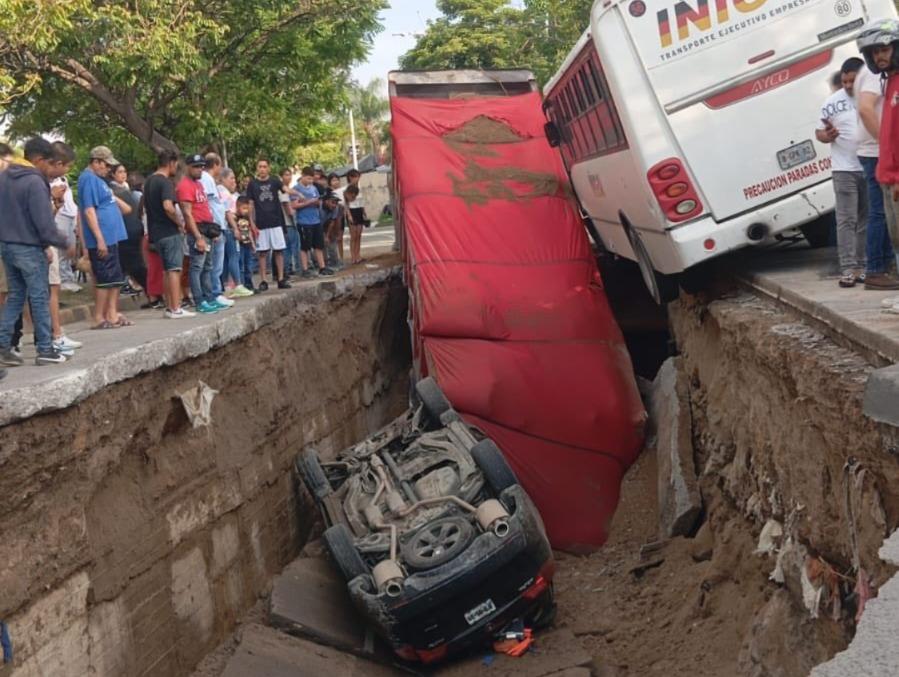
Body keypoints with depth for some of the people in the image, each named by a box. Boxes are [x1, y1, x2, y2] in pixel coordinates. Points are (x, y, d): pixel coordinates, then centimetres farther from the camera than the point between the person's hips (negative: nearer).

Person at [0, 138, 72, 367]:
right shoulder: (35, 182, -17)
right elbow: (45, 224, -18)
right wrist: (65, 243, -4)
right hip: (29, 249, -8)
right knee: (39, 298, 1)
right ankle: (45, 350, 6)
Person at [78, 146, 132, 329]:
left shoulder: (97, 179, 17)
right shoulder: (89, 179, -13)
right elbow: (89, 211, -19)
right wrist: (100, 239, -22)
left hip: (111, 237, 10)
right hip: (103, 239, -10)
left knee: (116, 278, 12)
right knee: (107, 279, -6)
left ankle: (112, 314, 18)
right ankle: (99, 318, 1)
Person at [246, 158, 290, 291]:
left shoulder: (274, 181, 4)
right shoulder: (253, 184, 3)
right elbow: (250, 205, 3)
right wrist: (252, 223, -4)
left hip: (276, 222, 1)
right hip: (261, 224, -1)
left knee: (279, 250, 2)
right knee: (262, 252, 3)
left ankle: (281, 279, 8)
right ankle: (263, 281, 8)